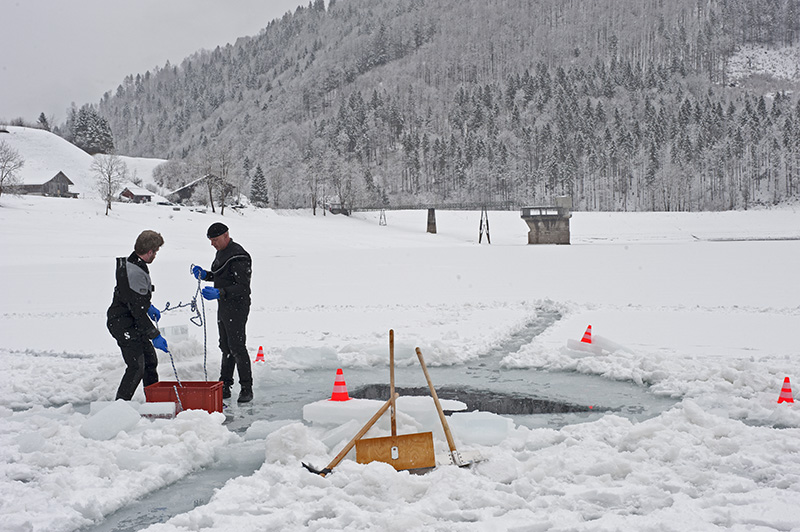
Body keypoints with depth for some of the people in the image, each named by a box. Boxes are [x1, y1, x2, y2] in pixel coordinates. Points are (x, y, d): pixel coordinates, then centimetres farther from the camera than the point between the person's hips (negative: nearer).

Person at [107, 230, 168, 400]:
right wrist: (155, 336, -21)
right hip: (124, 325, -11)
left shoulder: (128, 264, 6)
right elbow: (138, 311, -26)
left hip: (132, 324, 11)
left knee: (150, 360, 17)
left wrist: (149, 307, 27)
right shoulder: (136, 273, -26)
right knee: (137, 367, -12)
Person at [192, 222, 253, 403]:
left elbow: (242, 287, -24)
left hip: (237, 307, -10)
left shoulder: (238, 256, -19)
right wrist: (204, 274, 7)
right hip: (223, 306, 10)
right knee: (226, 347, 13)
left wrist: (219, 293, -32)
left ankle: (247, 388, -1)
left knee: (237, 347, -9)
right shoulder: (221, 252, 13)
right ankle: (225, 386, 20)